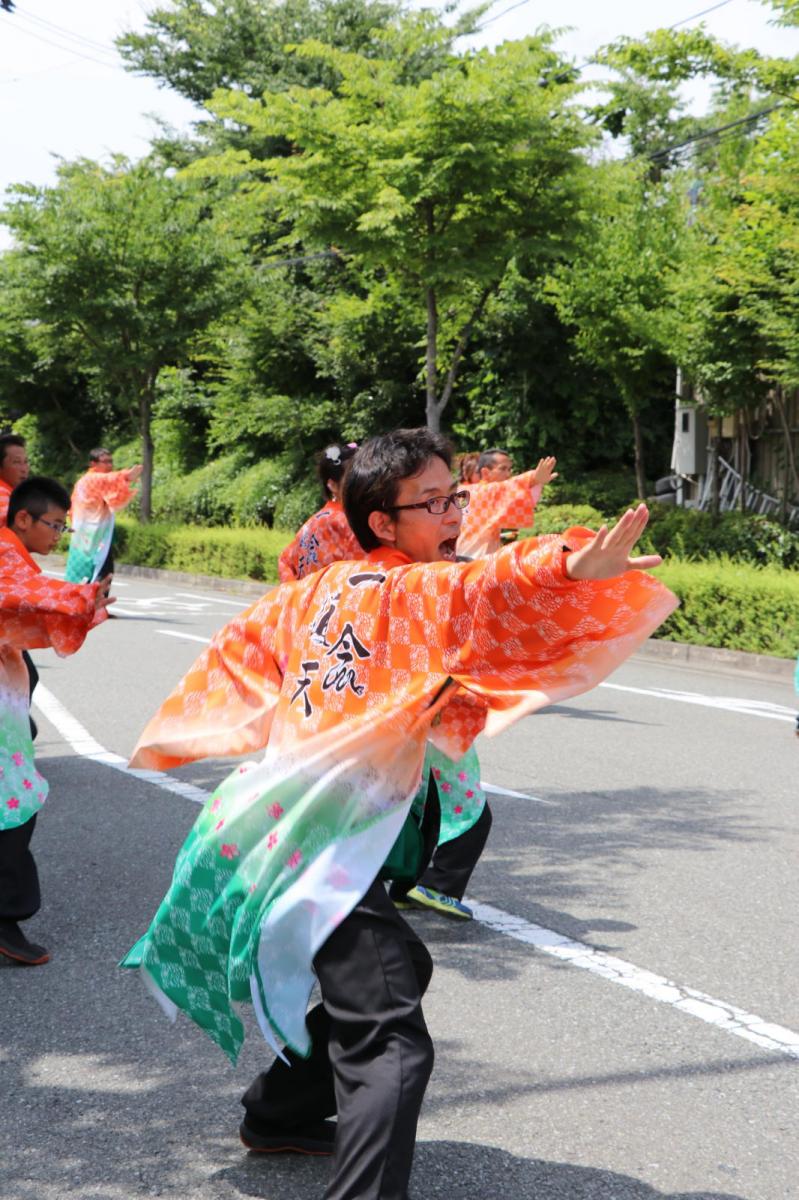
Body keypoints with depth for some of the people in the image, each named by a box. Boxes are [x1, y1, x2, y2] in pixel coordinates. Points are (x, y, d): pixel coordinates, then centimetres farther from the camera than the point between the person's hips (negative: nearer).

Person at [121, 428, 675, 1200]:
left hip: (278, 813, 9)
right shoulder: (419, 589, -9)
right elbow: (484, 592, -30)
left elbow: (243, 642, 26)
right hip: (329, 838, -9)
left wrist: (172, 737, 41)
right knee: (391, 1045, -15)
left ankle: (279, 1113, 43)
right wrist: (570, 567, -49)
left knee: (396, 970, 29)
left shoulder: (322, 587, 13)